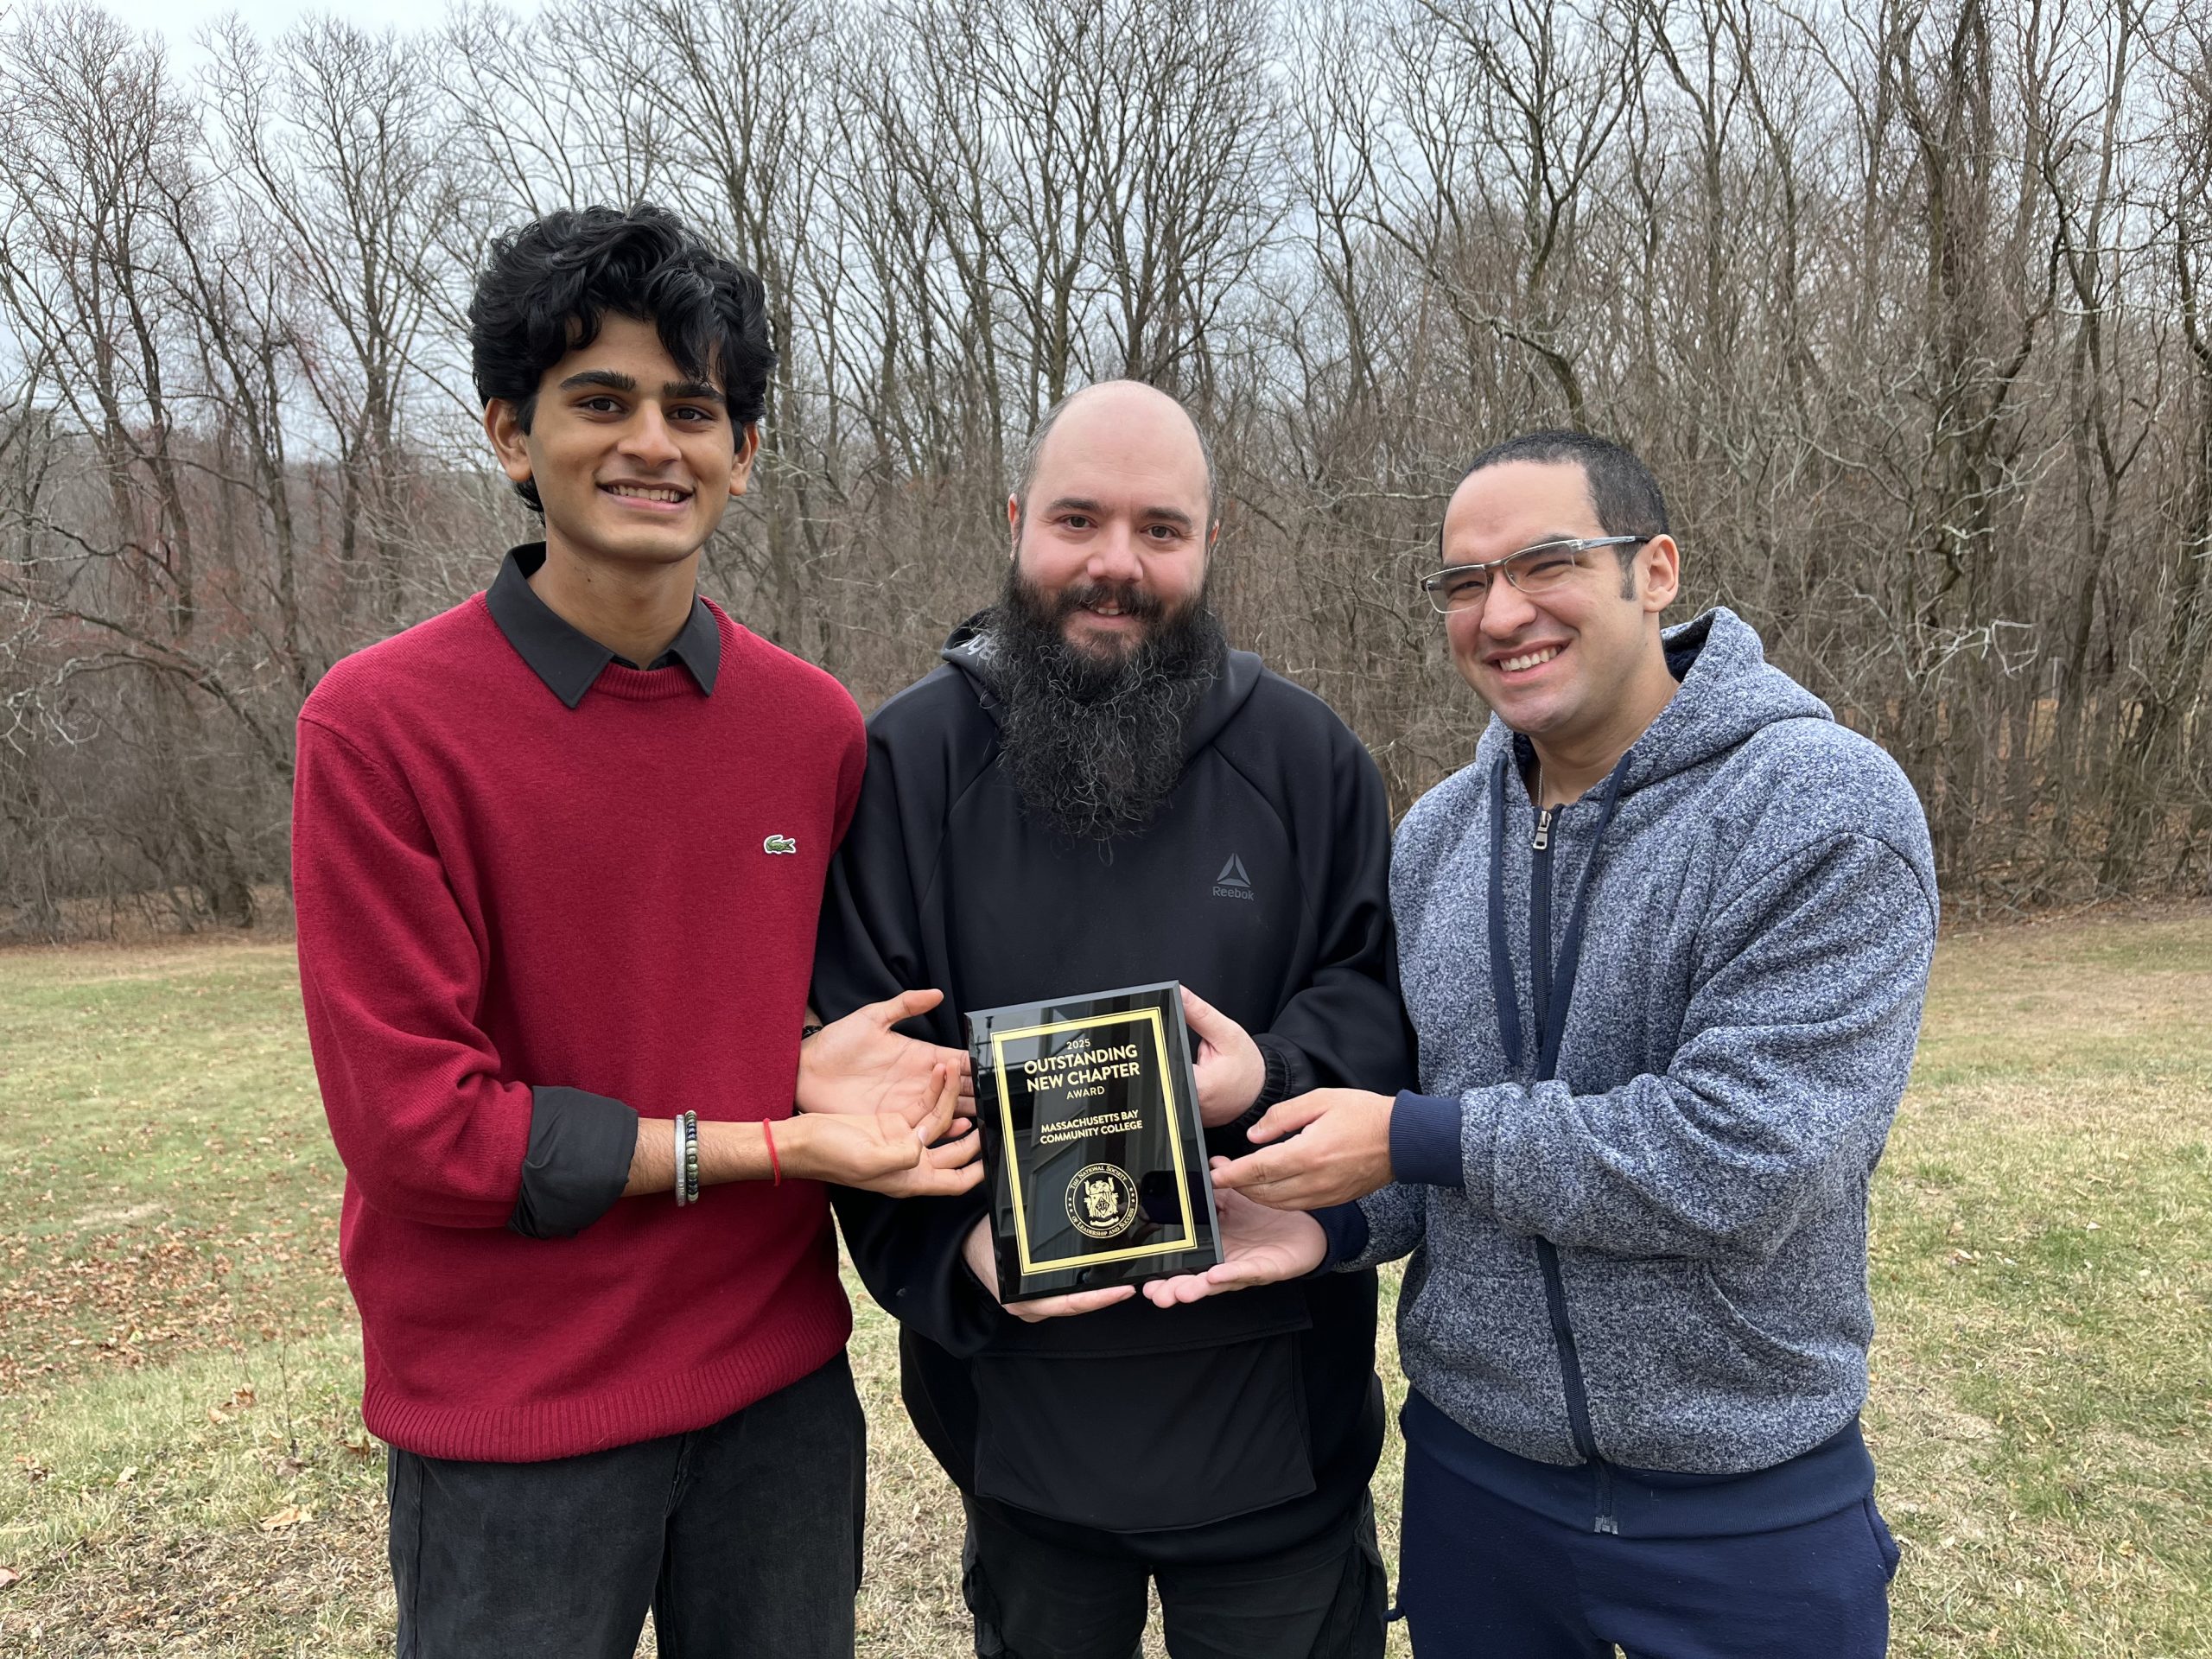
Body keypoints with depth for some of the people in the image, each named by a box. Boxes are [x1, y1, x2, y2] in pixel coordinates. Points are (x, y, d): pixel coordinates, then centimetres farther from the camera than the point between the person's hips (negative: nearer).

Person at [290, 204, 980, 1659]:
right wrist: (778, 1139, -17)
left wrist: (821, 1065, -10)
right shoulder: (380, 725, -13)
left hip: (780, 1387, 4)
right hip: (511, 1424, -3)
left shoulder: (816, 730, -1)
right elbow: (413, 1124, -16)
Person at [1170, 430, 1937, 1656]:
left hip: (1750, 1502, -4)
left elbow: (1742, 1156, -26)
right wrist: (1335, 1220, -13)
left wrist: (1416, 1139, -21)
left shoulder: (1824, 810, -18)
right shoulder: (1435, 834, 0)